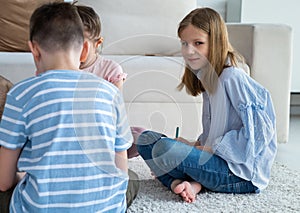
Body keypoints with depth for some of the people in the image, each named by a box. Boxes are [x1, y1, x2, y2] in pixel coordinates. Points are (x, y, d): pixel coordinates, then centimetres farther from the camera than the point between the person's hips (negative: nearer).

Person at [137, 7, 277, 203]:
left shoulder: (233, 77, -18)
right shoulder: (207, 77, 10)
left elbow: (260, 131, -22)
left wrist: (204, 149, -18)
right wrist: (196, 145, -2)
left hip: (241, 172, -9)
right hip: (216, 157, 10)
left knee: (164, 148, -28)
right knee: (147, 139, 6)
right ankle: (183, 183, -12)